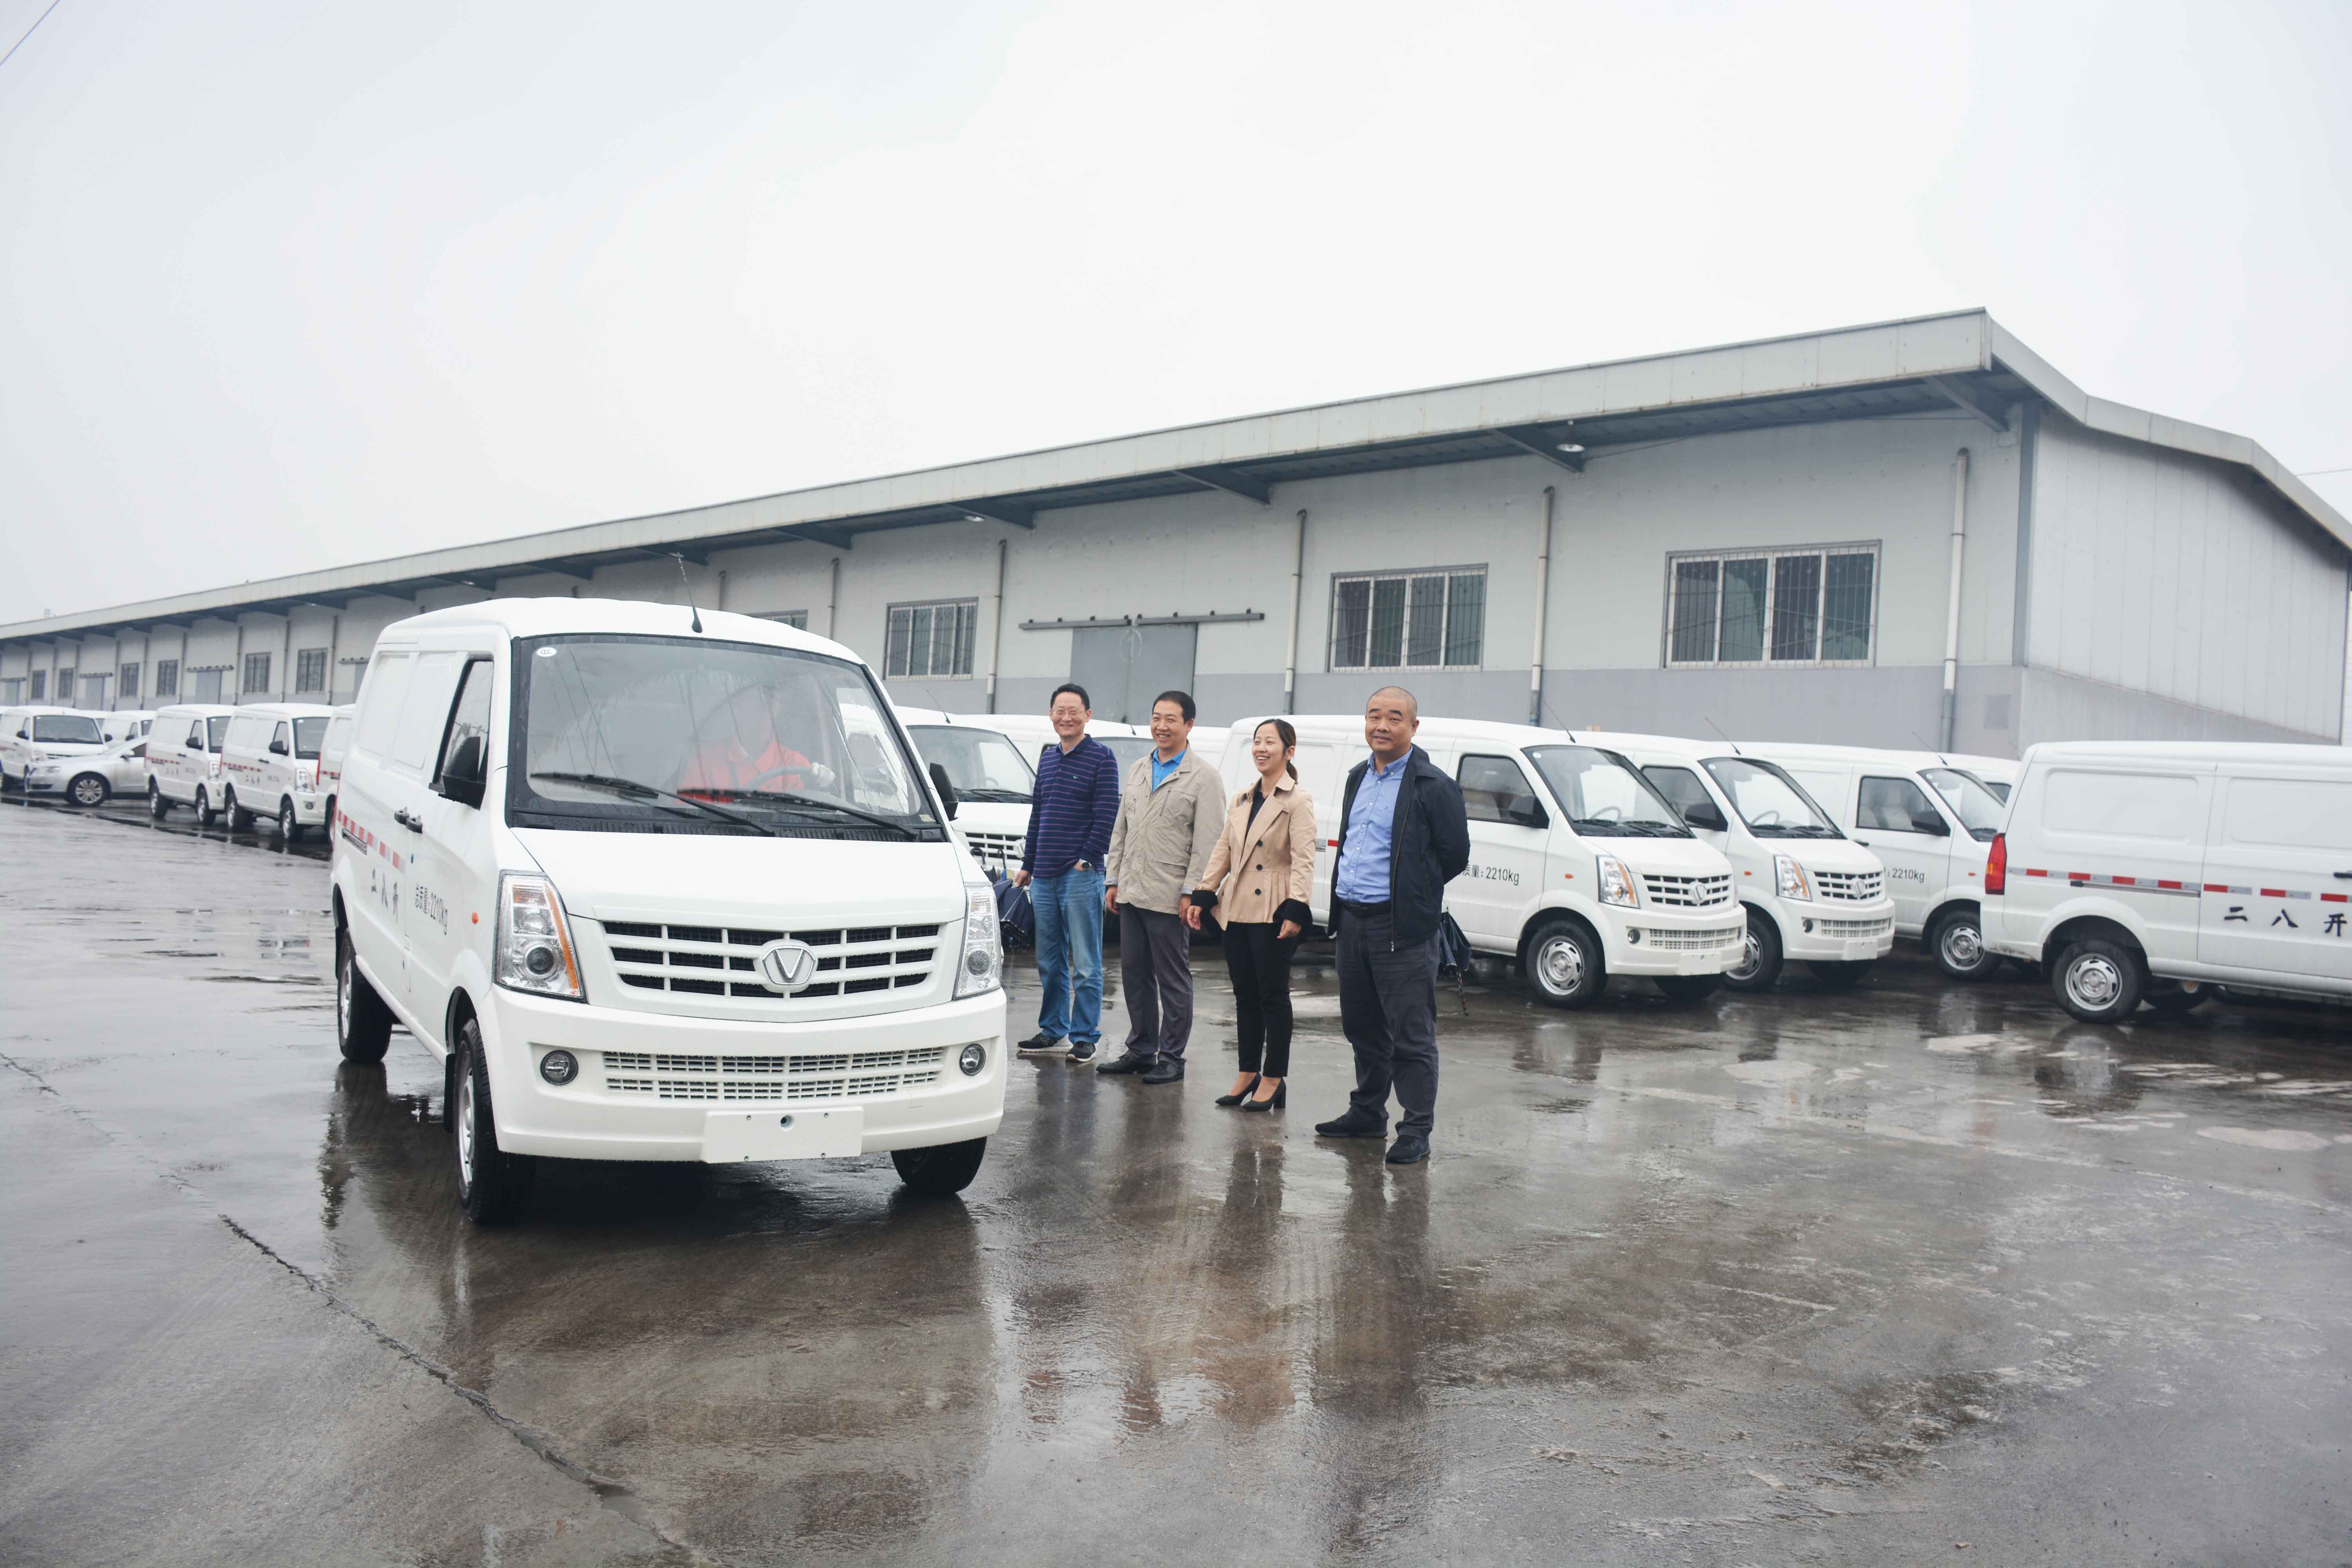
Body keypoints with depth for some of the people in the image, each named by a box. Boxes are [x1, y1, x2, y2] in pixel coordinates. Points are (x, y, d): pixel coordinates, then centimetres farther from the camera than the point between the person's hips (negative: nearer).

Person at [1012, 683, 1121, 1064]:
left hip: (1081, 876, -6)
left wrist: (1086, 860, -12)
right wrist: (1027, 865, 18)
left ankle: (1084, 1037, 5)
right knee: (1049, 963, 12)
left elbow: (1106, 815, -9)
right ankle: (1053, 1032, 21)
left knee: (1085, 965, -2)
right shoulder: (1047, 757, 15)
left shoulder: (1101, 757, -4)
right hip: (1044, 877, 6)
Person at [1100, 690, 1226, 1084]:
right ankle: (1140, 1051, 22)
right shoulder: (1138, 771, 15)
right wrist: (1114, 881, 12)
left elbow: (1207, 843, -10)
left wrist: (1191, 893, -15)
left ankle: (1171, 1058, 10)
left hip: (1169, 899, -6)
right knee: (1134, 975, 12)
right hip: (1131, 893, 6)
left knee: (1173, 979, 2)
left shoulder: (1203, 778, -5)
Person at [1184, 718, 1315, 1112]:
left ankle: (1274, 1079, 8)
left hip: (1272, 913, -7)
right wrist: (1202, 895, 9)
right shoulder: (1243, 799, 15)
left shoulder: (1298, 801, -6)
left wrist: (1295, 910, -22)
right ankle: (1248, 1073, 21)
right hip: (1238, 910, 7)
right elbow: (1223, 850, 16)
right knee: (1245, 995, 11)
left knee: (1273, 995, -1)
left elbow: (1303, 861, -13)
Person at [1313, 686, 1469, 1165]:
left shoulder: (1433, 786, -10)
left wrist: (1412, 894, 1)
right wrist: (1345, 899, 15)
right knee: (1363, 1028, 17)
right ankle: (1367, 1114, 31)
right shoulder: (1358, 776, 13)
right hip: (1352, 921, 8)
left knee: (1412, 1035, -2)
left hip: (1401, 928, -7)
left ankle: (1416, 1132, 5)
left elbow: (1455, 854, -7)